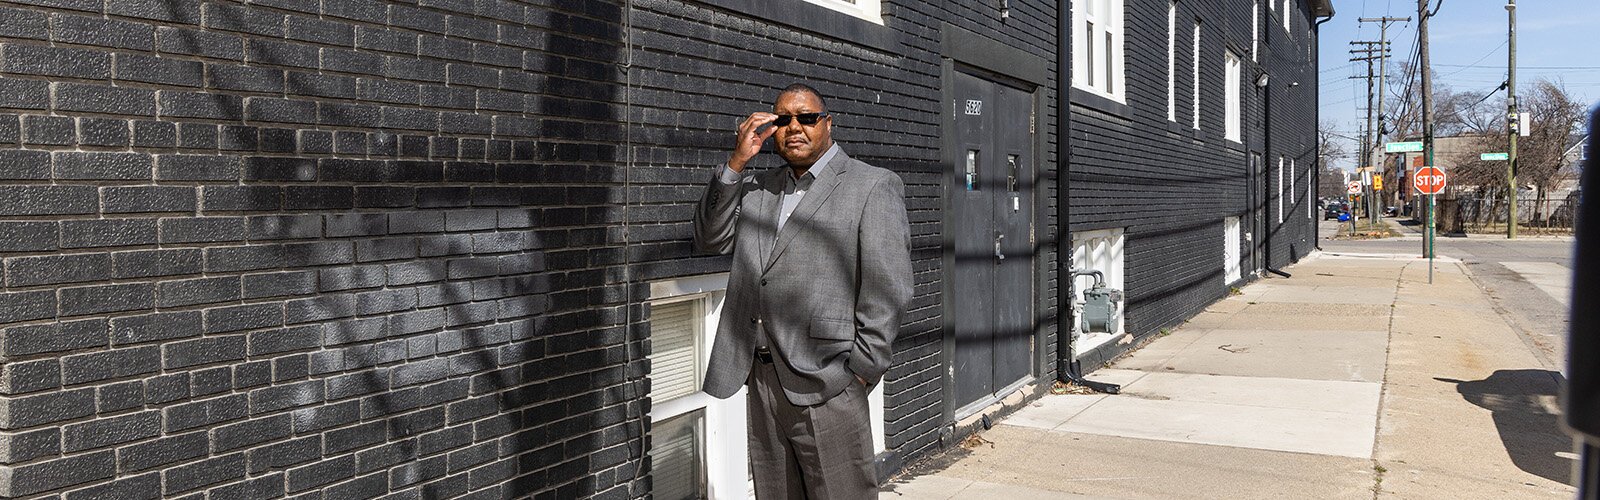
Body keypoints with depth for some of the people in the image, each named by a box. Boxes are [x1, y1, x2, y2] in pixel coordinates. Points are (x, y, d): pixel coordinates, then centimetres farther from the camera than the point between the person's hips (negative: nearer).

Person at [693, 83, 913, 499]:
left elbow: (887, 291, -6)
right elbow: (710, 240, 8)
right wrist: (736, 163, 0)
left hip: (825, 386, -5)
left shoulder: (873, 187, -1)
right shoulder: (755, 188, 18)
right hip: (762, 383, 6)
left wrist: (860, 371, -11)